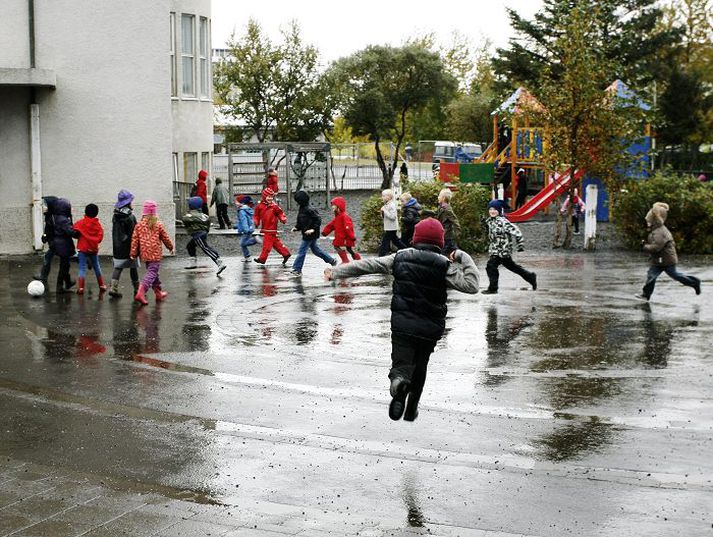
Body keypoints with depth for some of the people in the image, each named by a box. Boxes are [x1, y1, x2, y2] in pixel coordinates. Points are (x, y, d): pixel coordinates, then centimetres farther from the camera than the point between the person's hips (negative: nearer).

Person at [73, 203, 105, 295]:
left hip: (83, 248, -3)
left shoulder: (81, 223, -6)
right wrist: (95, 242, 7)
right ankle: (102, 286, 24)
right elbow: (100, 237, -5)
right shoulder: (97, 224, 0)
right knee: (96, 267, 18)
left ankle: (80, 288, -11)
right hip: (94, 249, 3)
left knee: (82, 268, -2)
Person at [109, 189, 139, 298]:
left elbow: (115, 232, 12)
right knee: (133, 267, 7)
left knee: (118, 267, 6)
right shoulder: (130, 217, -15)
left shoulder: (115, 216, 5)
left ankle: (113, 288, -7)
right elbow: (134, 234, -14)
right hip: (129, 248, -5)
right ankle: (136, 288, 17)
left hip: (118, 248, 5)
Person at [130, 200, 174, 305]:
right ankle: (141, 293, -23)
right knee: (152, 273, -6)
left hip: (145, 254, 5)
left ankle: (158, 293, 29)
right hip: (155, 254, -5)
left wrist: (133, 253, 6)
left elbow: (134, 239, 0)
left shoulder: (139, 225, 0)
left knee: (152, 272, 20)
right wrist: (170, 247, 20)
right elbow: (165, 238, 4)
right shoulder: (158, 225, -6)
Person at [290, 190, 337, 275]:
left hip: (310, 234, -10)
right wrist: (296, 228, 4)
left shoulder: (309, 209, -20)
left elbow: (318, 220, -20)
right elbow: (300, 222, 19)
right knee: (315, 249, 20)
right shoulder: (302, 209, 9)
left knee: (301, 251, -6)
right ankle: (332, 260, 31)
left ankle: (297, 269, 0)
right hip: (306, 234, 10)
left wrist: (313, 229, -25)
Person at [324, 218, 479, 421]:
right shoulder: (444, 265, -7)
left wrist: (336, 272, 11)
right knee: (420, 366, 21)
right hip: (430, 328, 0)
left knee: (401, 363, 0)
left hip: (402, 324, 0)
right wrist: (463, 258, -3)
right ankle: (411, 409, 28)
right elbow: (471, 285, -14)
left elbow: (368, 265, 3)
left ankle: (399, 381, -36)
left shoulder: (401, 257, 1)